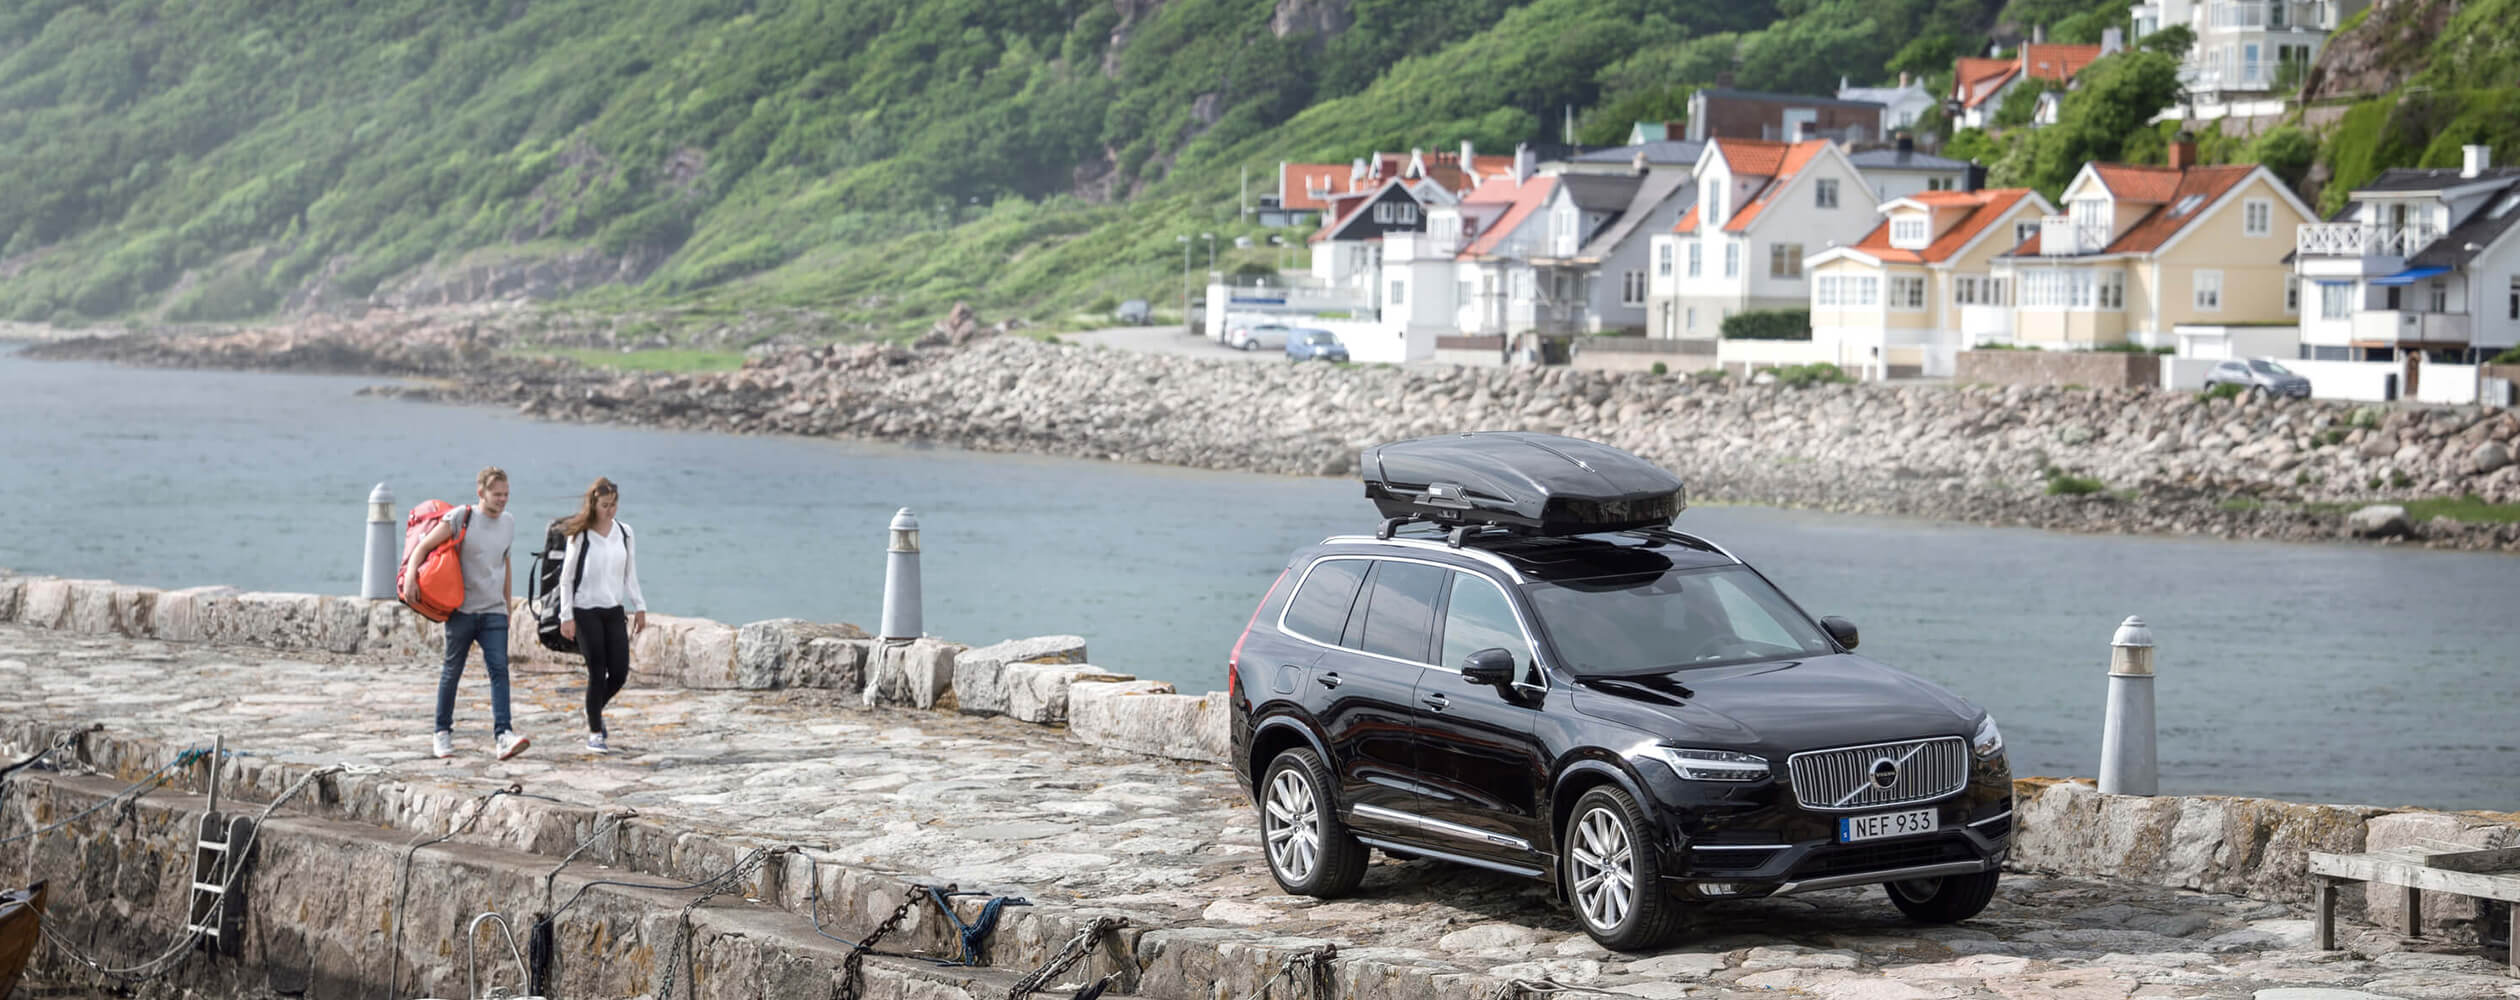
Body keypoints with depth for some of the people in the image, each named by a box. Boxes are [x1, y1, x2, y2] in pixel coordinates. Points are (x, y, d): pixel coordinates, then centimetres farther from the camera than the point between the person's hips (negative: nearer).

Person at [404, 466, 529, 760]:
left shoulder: (508, 522, 10)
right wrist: (410, 576, -23)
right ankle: (443, 733, 22)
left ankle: (503, 736, -21)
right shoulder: (461, 518, -7)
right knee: (452, 671, 7)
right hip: (461, 609, -3)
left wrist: (508, 603, 25)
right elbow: (424, 546, -7)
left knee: (499, 669, -11)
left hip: (494, 611, 3)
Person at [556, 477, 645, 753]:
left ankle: (595, 712, 29)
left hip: (615, 611, 5)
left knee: (620, 673, 0)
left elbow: (630, 574, 14)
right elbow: (566, 577, -4)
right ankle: (594, 733, 7)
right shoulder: (580, 536, -7)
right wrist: (567, 616, -8)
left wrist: (639, 607, 10)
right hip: (586, 612, -4)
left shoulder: (624, 532, 6)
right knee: (597, 673, -6)